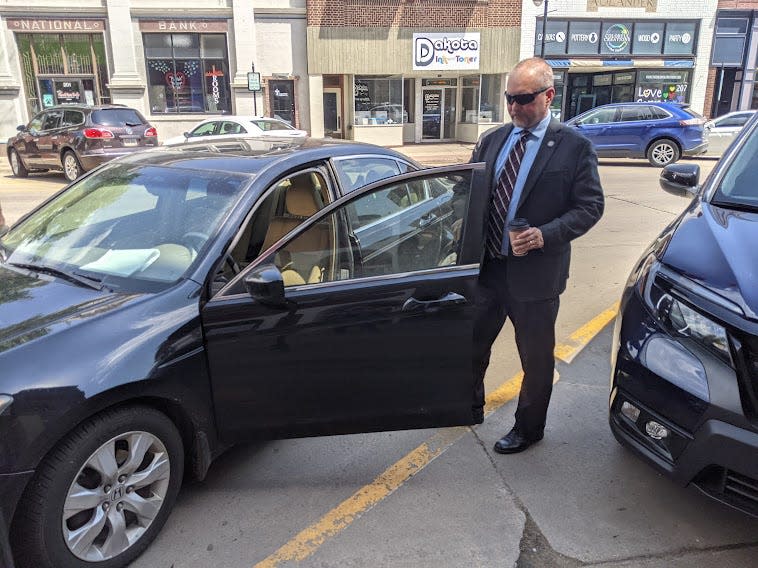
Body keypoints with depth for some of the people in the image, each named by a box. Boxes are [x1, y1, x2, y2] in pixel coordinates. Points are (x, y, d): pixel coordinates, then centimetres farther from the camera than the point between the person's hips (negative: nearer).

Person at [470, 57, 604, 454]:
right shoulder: (490, 141, 6)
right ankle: (469, 403, 45)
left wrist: (547, 235, -22)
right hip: (485, 268, 5)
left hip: (535, 273, -4)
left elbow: (590, 206, -8)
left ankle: (528, 428, 34)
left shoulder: (574, 146, -8)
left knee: (535, 357, 12)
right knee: (472, 343, 20)